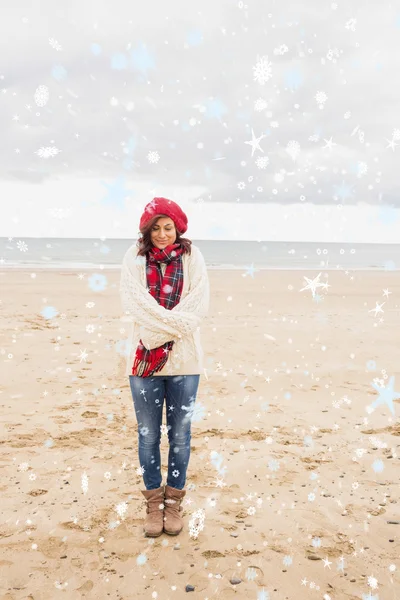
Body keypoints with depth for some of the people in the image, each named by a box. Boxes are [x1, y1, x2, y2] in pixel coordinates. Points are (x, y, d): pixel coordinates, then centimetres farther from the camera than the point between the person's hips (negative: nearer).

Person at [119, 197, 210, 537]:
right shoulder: (135, 258, 2)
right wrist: (174, 322, -17)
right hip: (144, 357, 0)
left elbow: (198, 305, -7)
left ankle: (174, 500, 22)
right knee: (148, 433, 7)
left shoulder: (191, 256, 2)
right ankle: (154, 502, 21)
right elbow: (136, 303, -9)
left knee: (180, 432, 8)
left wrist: (161, 328, -16)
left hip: (184, 357, 0)